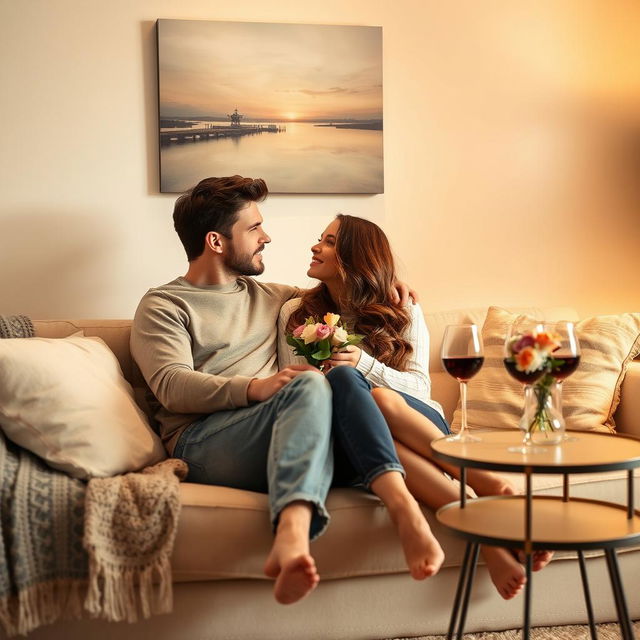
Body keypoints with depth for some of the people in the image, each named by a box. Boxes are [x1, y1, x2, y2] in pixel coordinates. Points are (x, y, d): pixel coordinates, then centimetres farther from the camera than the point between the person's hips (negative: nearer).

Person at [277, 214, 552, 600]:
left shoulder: (402, 312, 15)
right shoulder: (296, 313, 20)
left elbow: (420, 387, 5)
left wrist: (364, 364, -12)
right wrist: (320, 380, -11)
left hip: (419, 427, 0)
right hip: (346, 439, 0)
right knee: (340, 380, -37)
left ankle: (485, 480, -40)